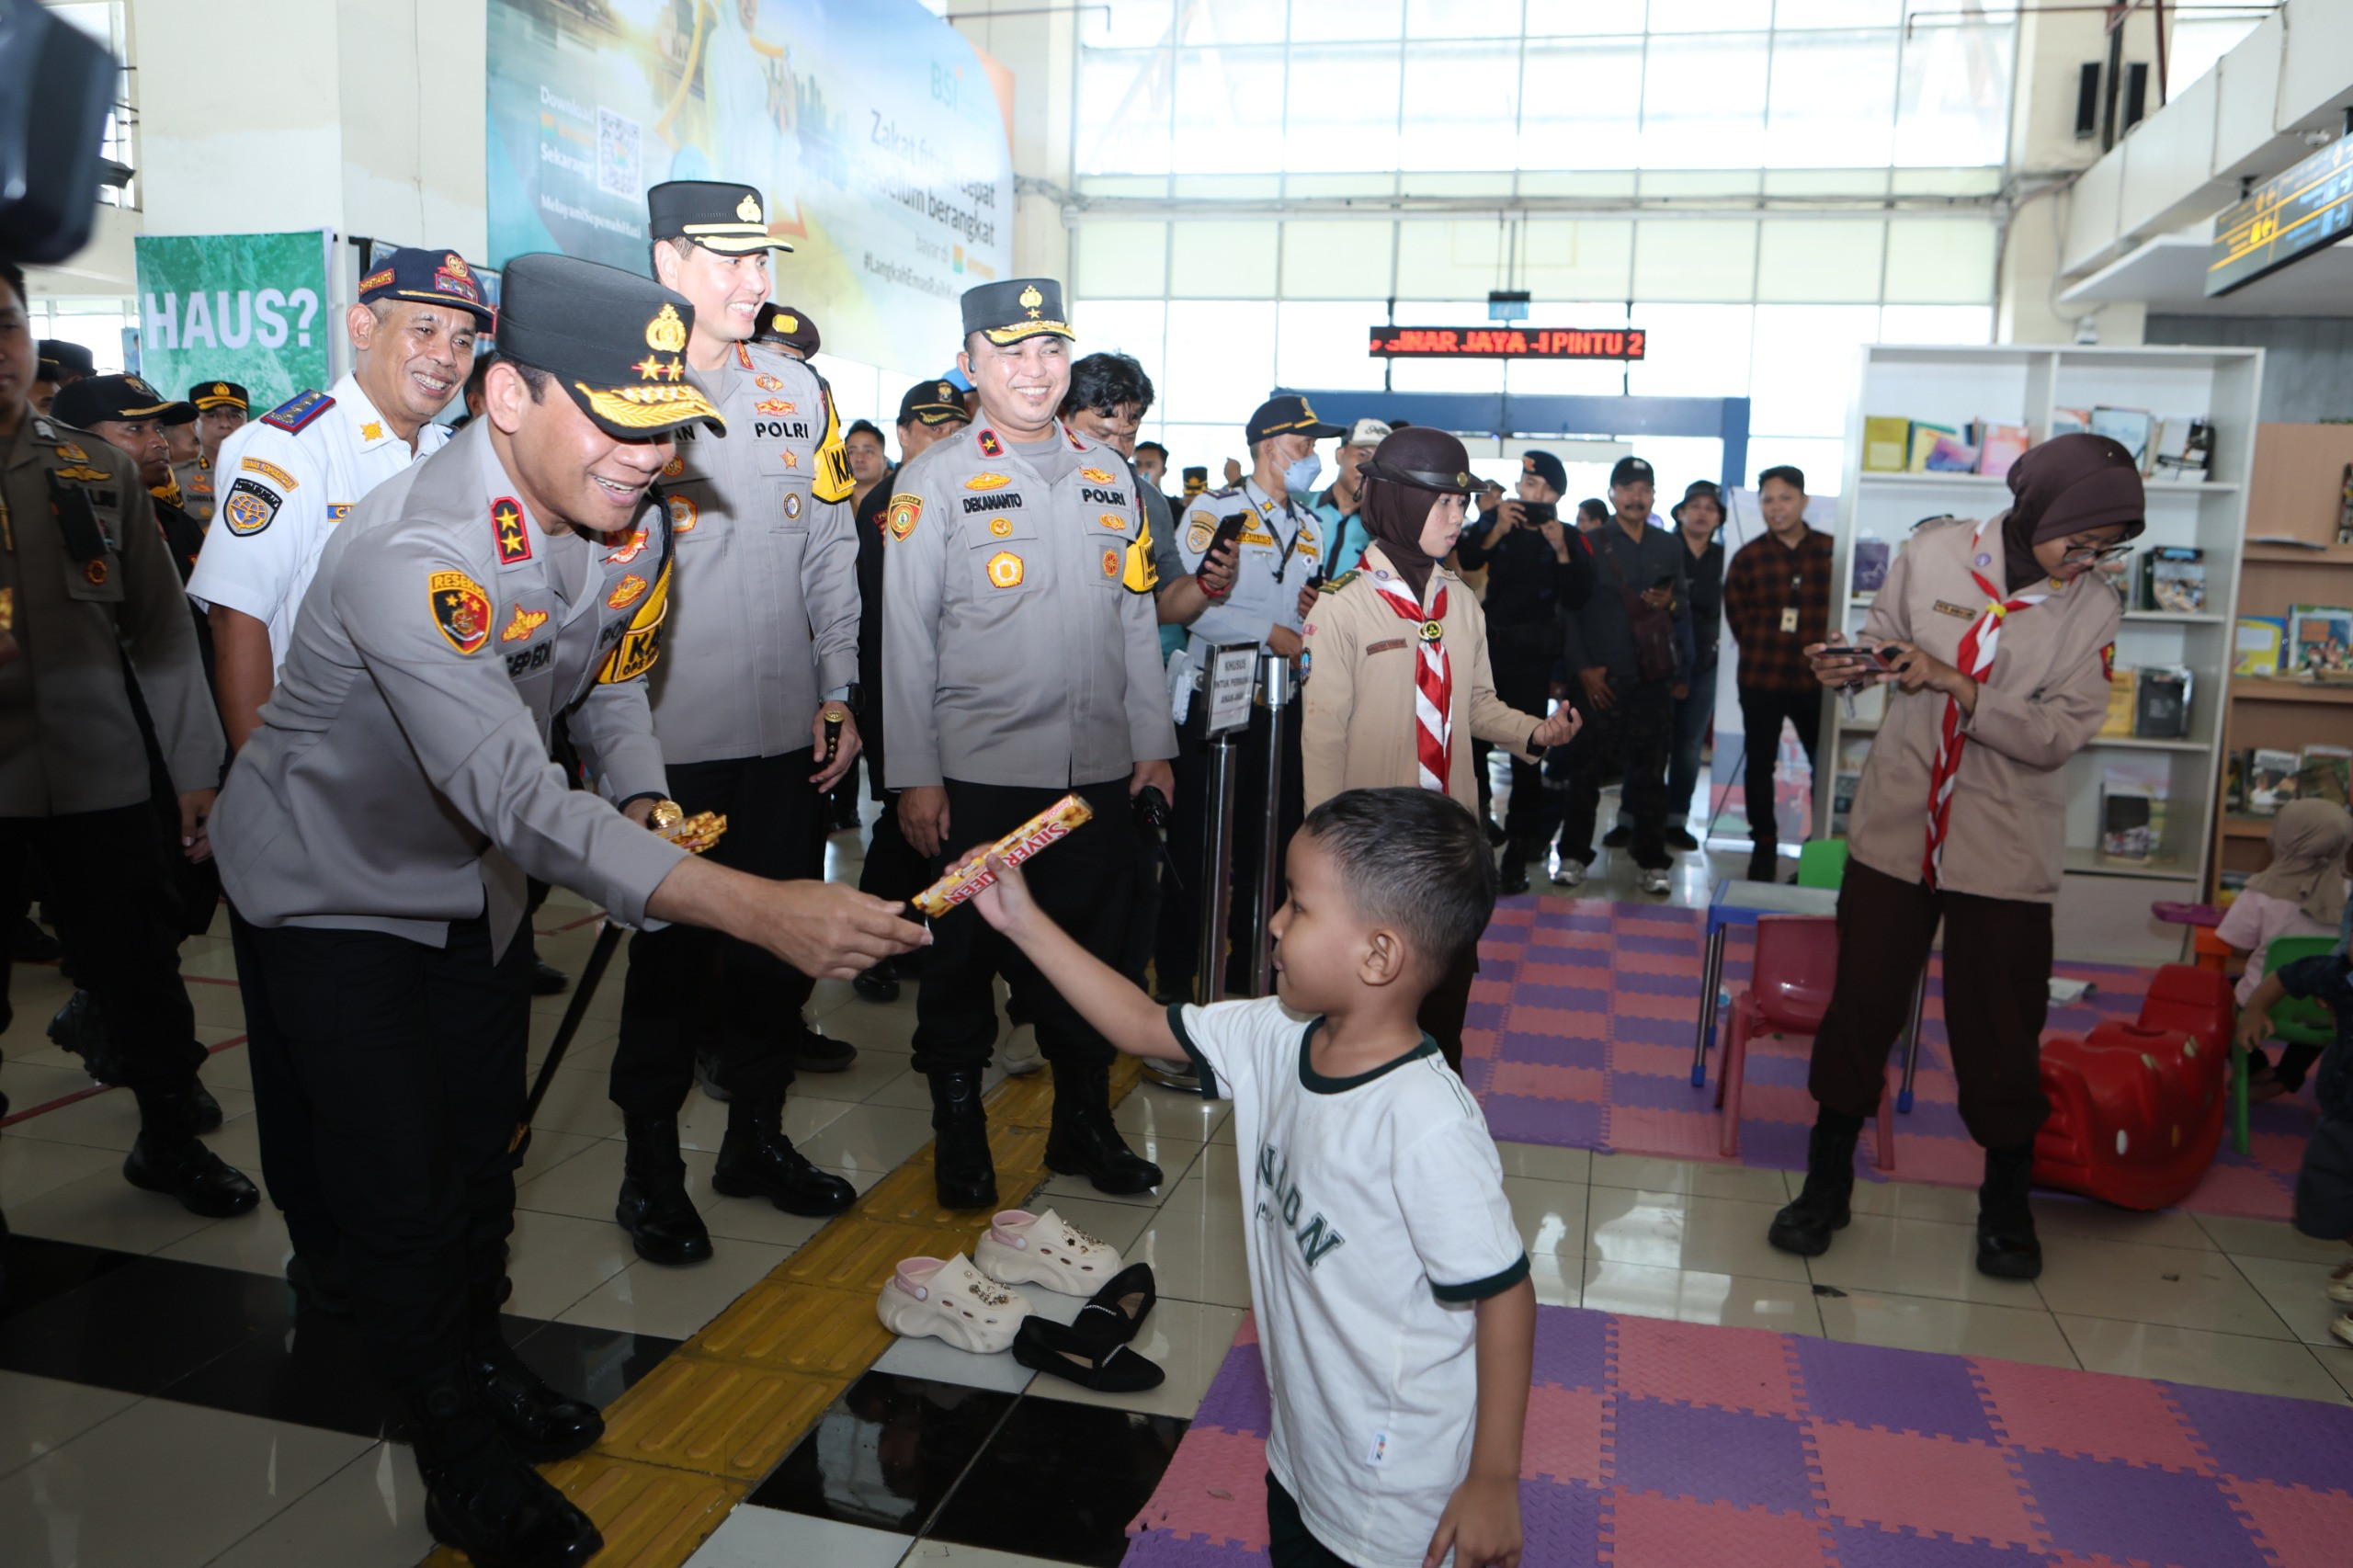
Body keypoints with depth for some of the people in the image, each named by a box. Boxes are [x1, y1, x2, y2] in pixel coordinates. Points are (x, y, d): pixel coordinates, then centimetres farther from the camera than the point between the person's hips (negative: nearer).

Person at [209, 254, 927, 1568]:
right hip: (332, 884, -6)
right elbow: (517, 797, -48)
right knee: (404, 1191, -1)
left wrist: (643, 806, -14)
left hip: (473, 875, 6)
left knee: (485, 1151, 19)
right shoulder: (413, 554, -39)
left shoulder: (633, 522, -13)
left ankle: (477, 1355, 45)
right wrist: (760, 908, -56)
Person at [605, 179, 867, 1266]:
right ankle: (651, 1170, 24)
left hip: (788, 731, 5)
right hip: (668, 737, -5)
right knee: (670, 950, 6)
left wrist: (838, 693, 7)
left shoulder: (798, 390, 10)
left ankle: (758, 1139, 32)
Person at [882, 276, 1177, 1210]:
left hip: (1100, 773, 4)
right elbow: (906, 636, -4)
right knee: (963, 959, 8)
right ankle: (958, 1131, 27)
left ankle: (1085, 1124, 31)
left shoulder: (1110, 476, 11)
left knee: (1090, 956, 13)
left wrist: (1154, 744, 10)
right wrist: (914, 775, -8)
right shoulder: (934, 480, -2)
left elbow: (1136, 619, 14)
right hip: (977, 776, -4)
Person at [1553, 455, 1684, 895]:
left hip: (1653, 675, 3)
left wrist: (1671, 601, -3)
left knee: (1650, 769, 5)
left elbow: (1684, 593, 22)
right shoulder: (1589, 544, 1)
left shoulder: (1669, 546, 13)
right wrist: (1582, 668, -9)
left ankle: (1653, 860, 13)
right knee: (1586, 767, 1)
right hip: (1601, 677, -3)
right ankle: (1574, 854, 12)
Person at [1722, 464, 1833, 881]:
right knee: (1759, 764, 7)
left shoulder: (1830, 550, -1)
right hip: (1761, 678, 0)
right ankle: (1764, 846, 19)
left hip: (1815, 678, 0)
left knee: (1826, 764, 2)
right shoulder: (1748, 557, 1)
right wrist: (1762, 647, 4)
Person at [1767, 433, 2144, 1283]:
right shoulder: (1933, 553, -3)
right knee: (1861, 1006, 7)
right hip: (1897, 827, 1)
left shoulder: (2093, 608, -4)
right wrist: (1850, 664, -14)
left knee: (2001, 1034, 6)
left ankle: (2007, 1199, 30)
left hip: (2005, 849, 0)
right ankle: (1827, 1179, 25)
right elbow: (1884, 639, 8)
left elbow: (2060, 733, -11)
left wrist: (1956, 686, -22)